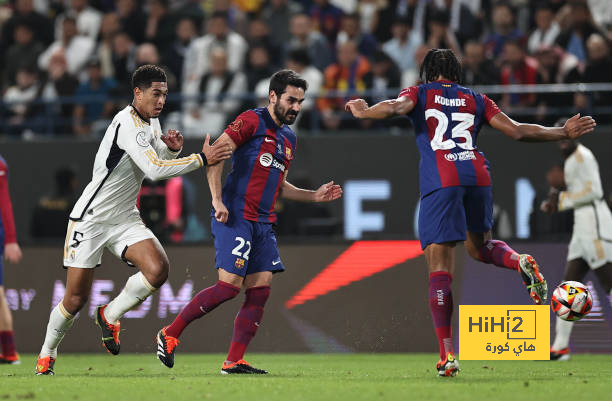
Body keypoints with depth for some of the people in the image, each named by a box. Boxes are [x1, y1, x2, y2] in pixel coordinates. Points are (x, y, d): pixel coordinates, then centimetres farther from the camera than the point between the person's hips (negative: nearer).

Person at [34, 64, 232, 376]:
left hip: (125, 220, 7)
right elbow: (153, 169, -32)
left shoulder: (152, 122, 7)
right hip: (91, 218, -7)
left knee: (158, 269, -19)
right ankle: (47, 354, 22)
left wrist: (172, 148, 0)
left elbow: (160, 160, 24)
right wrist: (201, 159, -28)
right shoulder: (128, 123, -22)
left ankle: (109, 316, 4)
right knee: (76, 299, -3)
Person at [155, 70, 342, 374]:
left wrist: (314, 196, 19)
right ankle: (170, 334, -1)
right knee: (229, 286, -14)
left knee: (260, 291, -1)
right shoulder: (252, 121, -6)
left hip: (263, 223, 8)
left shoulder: (289, 139, 20)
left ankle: (234, 361, 1)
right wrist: (217, 200, -19)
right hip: (235, 217, -8)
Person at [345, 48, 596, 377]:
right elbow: (517, 131, 17)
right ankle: (520, 262, -7)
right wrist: (564, 133, 25)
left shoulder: (420, 93, 15)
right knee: (479, 247, 28)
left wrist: (364, 113, -5)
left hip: (440, 181, -3)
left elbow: (395, 106, -9)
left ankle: (447, 355, -12)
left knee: (439, 269, -4)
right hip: (478, 176, 3)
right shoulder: (475, 99, 21)